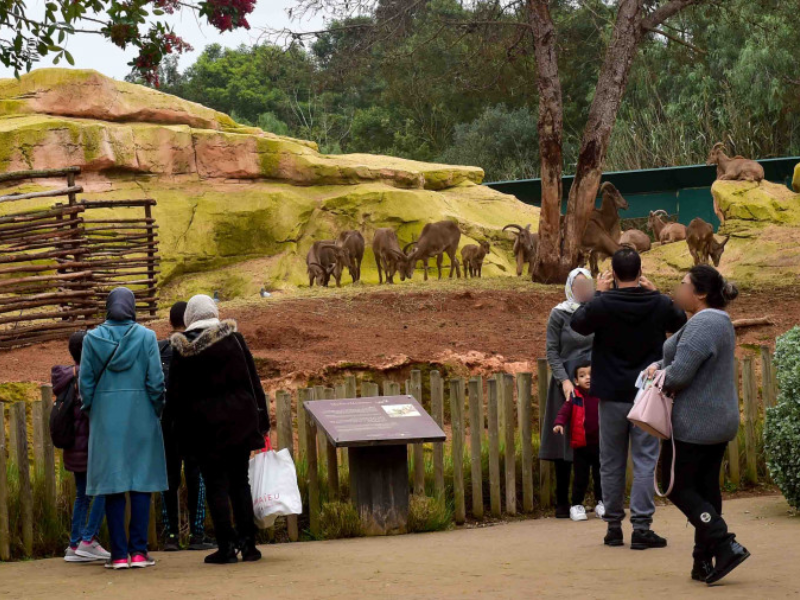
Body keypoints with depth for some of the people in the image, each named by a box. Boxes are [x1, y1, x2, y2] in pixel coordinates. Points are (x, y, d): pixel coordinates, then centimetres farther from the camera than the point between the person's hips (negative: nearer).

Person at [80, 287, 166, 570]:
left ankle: (119, 554, 0)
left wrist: (91, 412, 12)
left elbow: (86, 381, 0)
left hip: (106, 419, 1)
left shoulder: (92, 338, 0)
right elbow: (156, 380, -5)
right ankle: (139, 551, 0)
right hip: (141, 417, -1)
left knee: (113, 484, 3)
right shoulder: (146, 336, -3)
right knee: (141, 482, 4)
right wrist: (157, 411, 7)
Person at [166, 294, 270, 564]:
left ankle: (227, 546, -2)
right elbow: (253, 379, 2)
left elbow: (175, 394, -1)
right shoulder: (233, 338, -1)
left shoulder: (181, 349, -4)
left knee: (216, 485, 3)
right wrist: (261, 420, 8)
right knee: (240, 482, 10)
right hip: (239, 420, 2)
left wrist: (181, 430, 8)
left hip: (204, 425, -2)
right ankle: (247, 544, 8)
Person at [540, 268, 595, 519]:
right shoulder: (559, 314, -1)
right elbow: (552, 351, -3)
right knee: (565, 442, 0)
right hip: (567, 383, -2)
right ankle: (562, 502, 4)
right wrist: (564, 380, -13)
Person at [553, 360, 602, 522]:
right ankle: (577, 506, 14)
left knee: (600, 476, 11)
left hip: (600, 444, 1)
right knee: (580, 477, 4)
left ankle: (601, 503, 24)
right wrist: (559, 424, -26)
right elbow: (564, 412, -8)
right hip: (581, 445, -1)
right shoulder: (574, 397, -4)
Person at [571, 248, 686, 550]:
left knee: (611, 463, 10)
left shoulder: (602, 305, -12)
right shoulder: (659, 304, -7)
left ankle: (613, 526, 15)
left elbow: (577, 323, 7)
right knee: (645, 462, 2)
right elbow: (681, 323, 14)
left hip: (612, 395, 0)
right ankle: (641, 527, -4)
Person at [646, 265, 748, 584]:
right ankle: (705, 563, 11)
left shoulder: (701, 326, -20)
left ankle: (726, 546, -10)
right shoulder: (719, 322, 14)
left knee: (677, 486, -1)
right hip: (719, 422, 10)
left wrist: (660, 379, -4)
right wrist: (658, 366, 3)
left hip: (693, 424, -10)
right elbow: (684, 357, 21)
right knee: (706, 489, 10)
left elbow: (679, 374, -24)